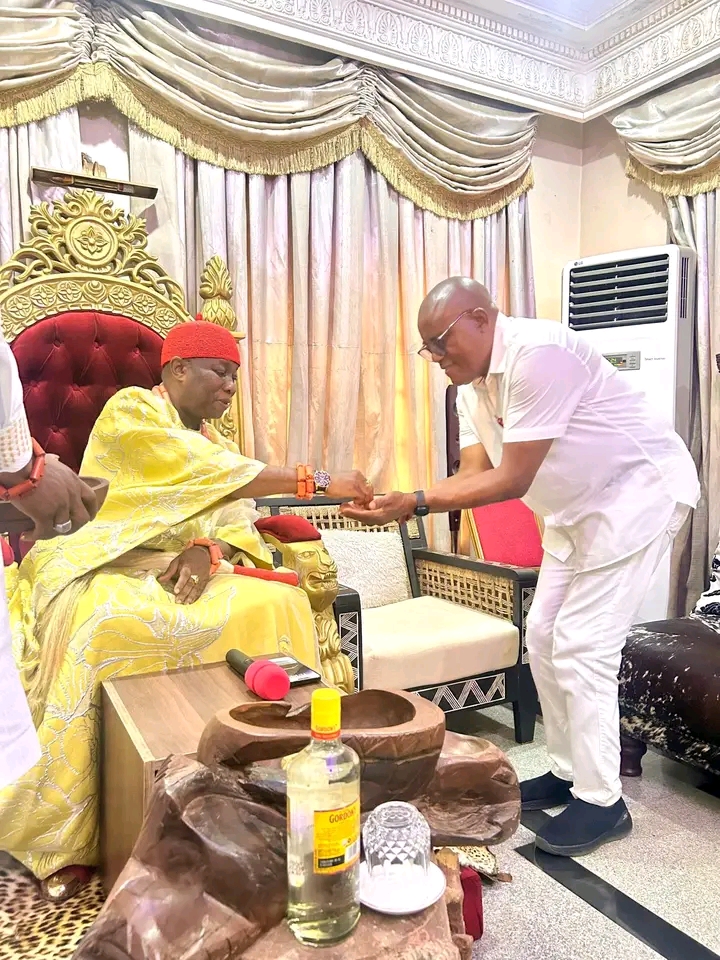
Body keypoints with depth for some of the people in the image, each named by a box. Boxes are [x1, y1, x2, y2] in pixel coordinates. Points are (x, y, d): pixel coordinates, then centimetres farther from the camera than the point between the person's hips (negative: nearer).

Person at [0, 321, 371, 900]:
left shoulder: (210, 438, 18)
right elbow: (207, 472, -21)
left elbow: (236, 521, 5)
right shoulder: (130, 411, -5)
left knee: (279, 606, -19)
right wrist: (320, 481, -25)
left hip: (184, 571, 6)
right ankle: (62, 843, -24)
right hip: (108, 569, -5)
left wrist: (208, 550, -20)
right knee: (97, 626, -38)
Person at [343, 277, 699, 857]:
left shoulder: (538, 355, -27)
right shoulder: (472, 387, 2)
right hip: (578, 506, 9)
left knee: (581, 646, -10)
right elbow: (472, 474, -6)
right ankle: (568, 772, 24)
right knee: (544, 636, 9)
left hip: (639, 491, -9)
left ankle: (602, 800, 6)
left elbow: (511, 481, -28)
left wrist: (418, 502, -30)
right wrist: (401, 502, -20)